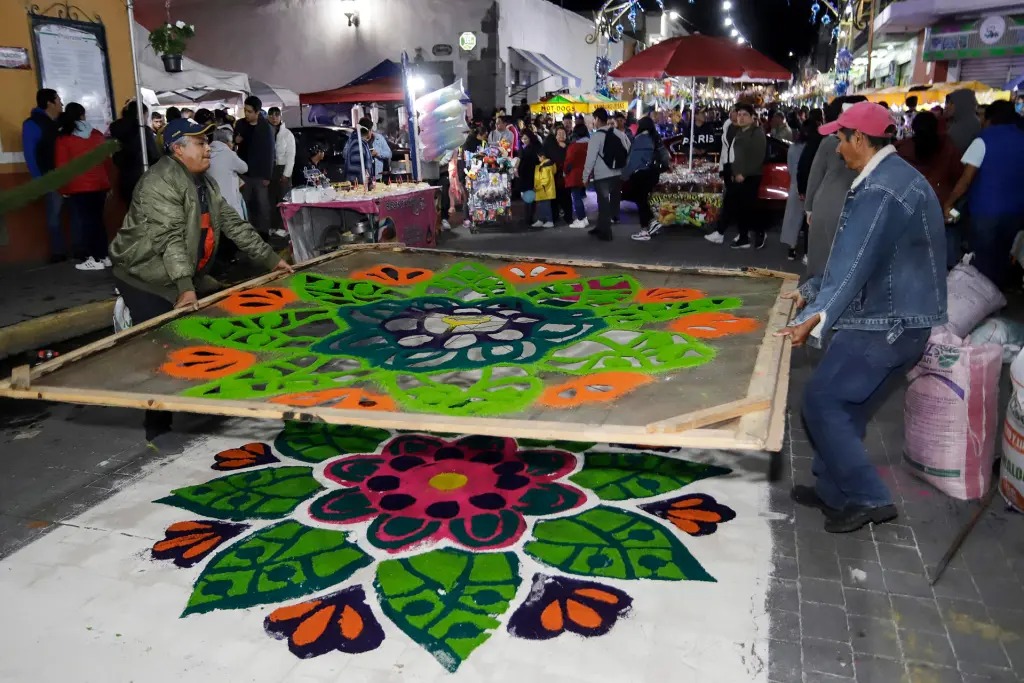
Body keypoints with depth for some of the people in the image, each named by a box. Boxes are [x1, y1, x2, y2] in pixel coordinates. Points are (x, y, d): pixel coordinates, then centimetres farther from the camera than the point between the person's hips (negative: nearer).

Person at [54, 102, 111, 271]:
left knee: (85, 222, -1)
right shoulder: (97, 134, 6)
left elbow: (62, 166, -4)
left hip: (78, 187, -4)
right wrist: (107, 182, 23)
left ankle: (96, 259, -3)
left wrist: (63, 188, 6)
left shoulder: (63, 138, -4)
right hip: (99, 185, 4)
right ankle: (104, 256, 12)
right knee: (97, 220, 12)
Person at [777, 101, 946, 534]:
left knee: (821, 401, -4)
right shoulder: (896, 176, 15)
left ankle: (868, 498, 2)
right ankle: (832, 490, 26)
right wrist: (810, 291, 21)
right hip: (903, 317, 10)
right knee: (847, 407, 16)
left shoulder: (879, 190, -20)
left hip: (886, 322, -10)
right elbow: (852, 256, 18)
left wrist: (817, 317, -34)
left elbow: (854, 263, -29)